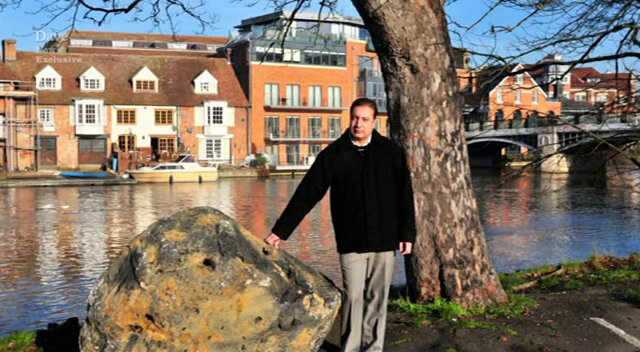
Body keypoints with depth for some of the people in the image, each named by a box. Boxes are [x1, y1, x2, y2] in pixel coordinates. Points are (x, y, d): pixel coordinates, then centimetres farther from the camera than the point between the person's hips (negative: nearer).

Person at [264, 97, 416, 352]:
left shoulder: (390, 152, 3)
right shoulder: (333, 155, 0)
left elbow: (405, 195, 7)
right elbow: (306, 194, -1)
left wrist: (407, 233, 3)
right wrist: (281, 231, -2)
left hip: (384, 240, 1)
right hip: (351, 242, -1)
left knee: (377, 298, 8)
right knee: (353, 297, -3)